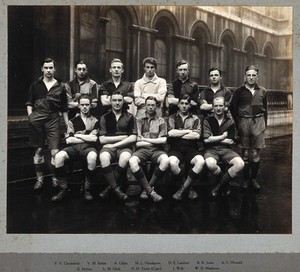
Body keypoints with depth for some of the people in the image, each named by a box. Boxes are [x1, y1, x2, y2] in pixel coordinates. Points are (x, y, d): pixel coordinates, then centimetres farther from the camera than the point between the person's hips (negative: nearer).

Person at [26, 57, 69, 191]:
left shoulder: (60, 86, 9)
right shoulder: (36, 85, 10)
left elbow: (64, 108, 11)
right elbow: (29, 103, 15)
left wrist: (68, 124, 7)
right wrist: (30, 115, -2)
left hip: (53, 120, -1)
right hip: (37, 119, 1)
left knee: (55, 152, -8)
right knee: (38, 150, 6)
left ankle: (55, 178, 9)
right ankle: (39, 178, 19)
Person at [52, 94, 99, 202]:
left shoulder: (95, 121, 14)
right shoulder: (73, 121, 18)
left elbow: (94, 138, -1)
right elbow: (68, 140, 4)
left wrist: (77, 135, 4)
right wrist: (87, 138, 2)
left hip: (88, 147, -2)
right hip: (74, 147, 2)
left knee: (92, 157, -39)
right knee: (59, 156, -30)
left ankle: (87, 189, -21)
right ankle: (63, 188, -15)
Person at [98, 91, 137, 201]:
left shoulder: (129, 117, 10)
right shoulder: (105, 118, 11)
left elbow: (133, 138, 0)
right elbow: (102, 139, 2)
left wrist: (114, 145, -7)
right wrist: (122, 137, -2)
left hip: (124, 147, 0)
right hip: (108, 147, 1)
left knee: (125, 157, -35)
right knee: (103, 157, -34)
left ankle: (110, 187, -20)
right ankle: (116, 188, -27)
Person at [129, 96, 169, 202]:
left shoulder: (161, 121, 16)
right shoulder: (139, 121, 16)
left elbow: (163, 140, 3)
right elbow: (136, 142, 5)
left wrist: (145, 139, 2)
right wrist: (155, 141, 3)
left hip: (156, 150, 0)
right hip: (142, 149, 0)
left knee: (166, 161, -34)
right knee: (132, 161, -33)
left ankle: (147, 188, -16)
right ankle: (150, 191, -22)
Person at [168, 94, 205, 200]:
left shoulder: (195, 119, 14)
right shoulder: (172, 118, 13)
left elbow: (197, 135, -4)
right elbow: (170, 133, -7)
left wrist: (178, 134, -3)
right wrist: (188, 131, -2)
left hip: (191, 148, 1)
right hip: (176, 148, -1)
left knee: (201, 162, -31)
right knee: (172, 163, -35)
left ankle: (182, 189, -16)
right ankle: (189, 188, -10)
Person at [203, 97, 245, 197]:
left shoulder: (230, 121, 9)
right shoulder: (207, 120, 3)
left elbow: (231, 141, 1)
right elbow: (206, 140, -9)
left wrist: (214, 138, -3)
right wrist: (223, 136, -2)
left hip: (226, 149, 3)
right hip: (211, 149, -2)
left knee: (240, 164, -25)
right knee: (210, 164, -37)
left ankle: (219, 185, -6)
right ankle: (224, 180, -3)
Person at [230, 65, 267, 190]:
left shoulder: (262, 91, 8)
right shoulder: (239, 91, 3)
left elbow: (265, 110, 15)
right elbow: (232, 109, 7)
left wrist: (264, 124, 10)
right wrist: (238, 124, 4)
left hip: (258, 123, 1)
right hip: (244, 122, -1)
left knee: (256, 153, 0)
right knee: (245, 153, 3)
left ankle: (254, 179, 13)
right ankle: (246, 178, 15)